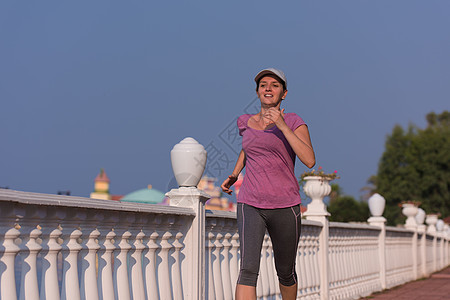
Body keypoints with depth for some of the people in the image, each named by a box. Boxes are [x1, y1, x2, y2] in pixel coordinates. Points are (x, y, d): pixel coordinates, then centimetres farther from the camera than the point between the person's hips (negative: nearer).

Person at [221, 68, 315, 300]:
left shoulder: (294, 123, -1)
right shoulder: (246, 123, 9)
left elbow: (309, 160, -16)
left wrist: (282, 125, -20)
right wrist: (234, 174, 17)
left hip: (285, 207, -1)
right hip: (250, 205, 1)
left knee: (285, 272, 15)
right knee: (248, 269, -18)